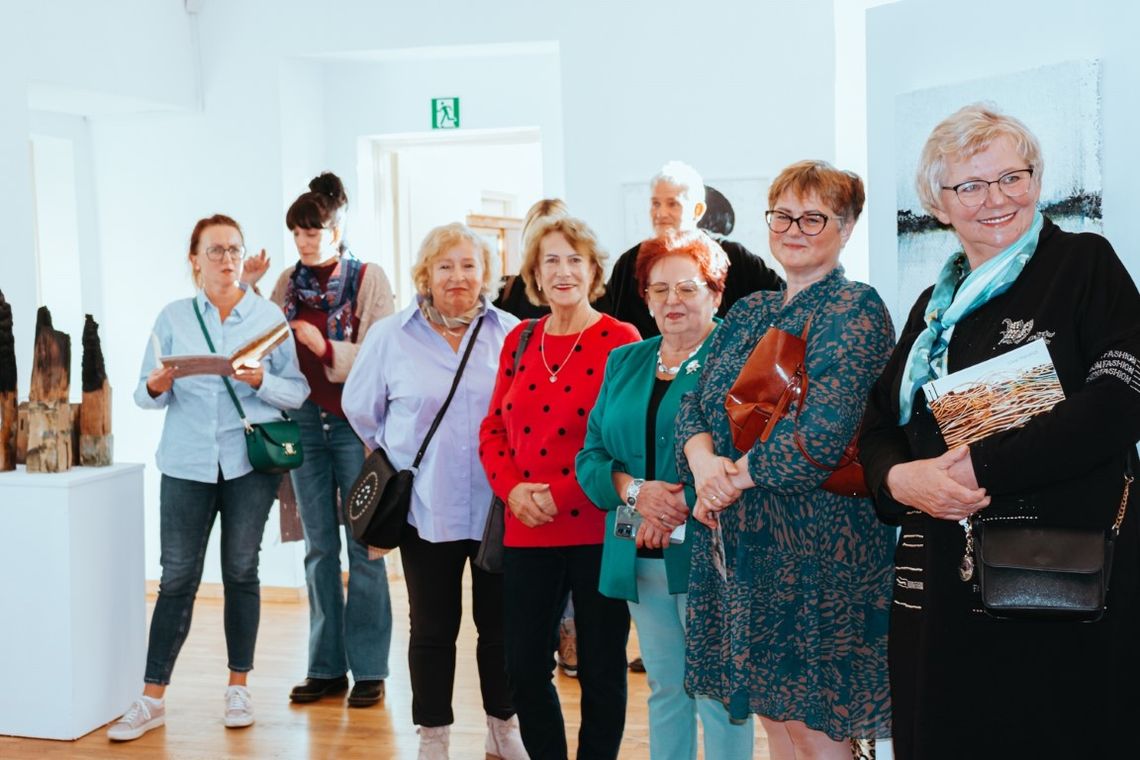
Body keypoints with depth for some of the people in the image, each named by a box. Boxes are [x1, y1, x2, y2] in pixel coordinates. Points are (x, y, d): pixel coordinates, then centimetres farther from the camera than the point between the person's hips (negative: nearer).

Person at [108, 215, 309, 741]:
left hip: (250, 461, 0)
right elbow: (145, 393, 6)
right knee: (177, 578, 1)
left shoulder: (268, 316, 4)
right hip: (187, 462, 0)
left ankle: (238, 688, 20)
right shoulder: (174, 317, 6)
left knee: (241, 572, 7)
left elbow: (298, 391, 1)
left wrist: (262, 381, -18)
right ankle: (152, 699, 9)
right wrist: (155, 389, -16)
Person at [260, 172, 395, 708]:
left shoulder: (369, 279, -4)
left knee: (362, 543, 0)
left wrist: (325, 346, -21)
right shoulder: (288, 283, 9)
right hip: (305, 421, 4)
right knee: (319, 545, 9)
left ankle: (369, 668, 8)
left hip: (354, 422, -4)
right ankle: (326, 666, 17)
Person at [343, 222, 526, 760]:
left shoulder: (511, 333, 1)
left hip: (499, 506, 1)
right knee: (433, 628, 7)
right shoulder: (391, 336, 1)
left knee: (500, 622, 11)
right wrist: (398, 458, 12)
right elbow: (360, 407, 11)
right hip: (427, 507, -1)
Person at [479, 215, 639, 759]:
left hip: (598, 528, -4)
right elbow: (493, 428, 11)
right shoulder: (518, 340, 10)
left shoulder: (620, 340, -5)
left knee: (601, 671, 8)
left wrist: (561, 494, -15)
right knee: (525, 669, 9)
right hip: (526, 531, 4)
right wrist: (512, 488, -7)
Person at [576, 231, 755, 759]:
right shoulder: (624, 363, 14)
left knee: (718, 693, 0)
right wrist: (633, 489, -9)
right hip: (641, 558, 5)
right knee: (664, 690, 14)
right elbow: (591, 455, 11)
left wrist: (677, 511, -18)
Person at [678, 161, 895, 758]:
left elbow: (822, 435, -21)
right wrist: (702, 457, -11)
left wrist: (736, 477, -11)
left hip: (816, 542, -7)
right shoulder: (749, 312, 13)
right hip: (738, 539, 7)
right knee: (772, 712, 15)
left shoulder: (855, 309, -10)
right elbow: (695, 404, 11)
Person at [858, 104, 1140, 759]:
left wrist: (982, 467, -17)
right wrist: (899, 478, -8)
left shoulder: (1083, 264, 0)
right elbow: (880, 426, 16)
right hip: (941, 588, 5)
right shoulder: (937, 305, 18)